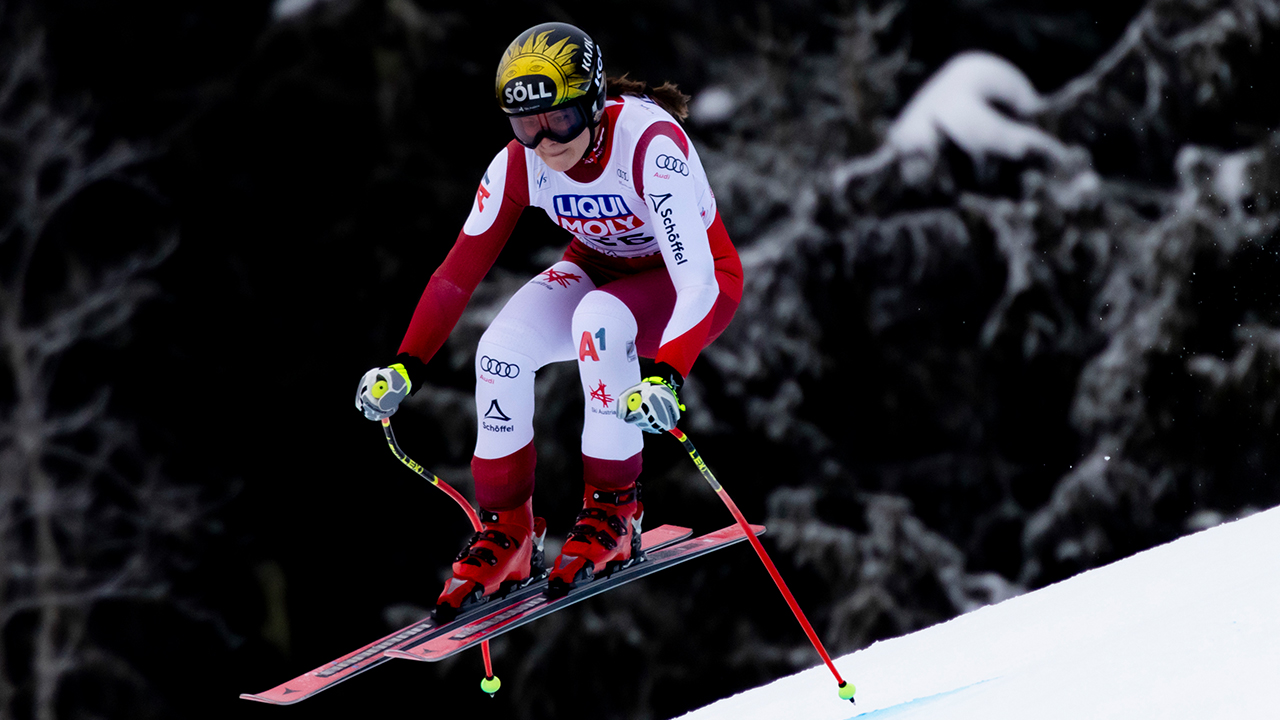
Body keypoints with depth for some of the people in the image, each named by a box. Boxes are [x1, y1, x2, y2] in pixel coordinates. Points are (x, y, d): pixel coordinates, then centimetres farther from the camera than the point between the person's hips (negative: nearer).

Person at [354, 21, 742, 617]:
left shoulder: (648, 143, -34)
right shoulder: (518, 164, -18)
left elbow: (695, 279, -41)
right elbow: (459, 270, -10)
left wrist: (665, 377, -56)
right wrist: (406, 367, -19)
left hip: (695, 282, -5)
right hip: (601, 270, 5)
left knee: (600, 316, -36)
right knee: (501, 349, -22)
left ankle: (613, 512, -21)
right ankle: (508, 534, -5)